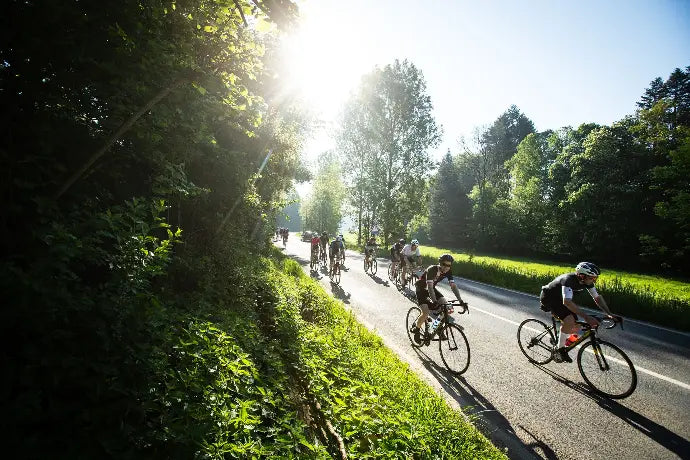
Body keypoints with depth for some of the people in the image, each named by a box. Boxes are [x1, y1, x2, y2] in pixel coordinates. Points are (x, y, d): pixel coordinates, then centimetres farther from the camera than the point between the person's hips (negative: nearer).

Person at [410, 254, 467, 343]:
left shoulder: (448, 272, -15)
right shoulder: (432, 269, -33)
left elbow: (453, 286, -17)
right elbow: (429, 287, -41)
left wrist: (461, 301, -28)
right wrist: (435, 302, -52)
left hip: (431, 288, 6)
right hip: (421, 289, -6)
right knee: (426, 313, -19)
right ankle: (416, 329, 7)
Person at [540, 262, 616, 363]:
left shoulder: (587, 281, -11)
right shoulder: (568, 280, -35)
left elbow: (597, 297, -2)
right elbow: (567, 302, -46)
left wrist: (609, 314, -14)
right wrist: (586, 317, -50)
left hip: (559, 298, 8)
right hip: (548, 297, -8)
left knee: (575, 330, -1)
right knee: (569, 320, -29)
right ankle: (560, 350, -13)